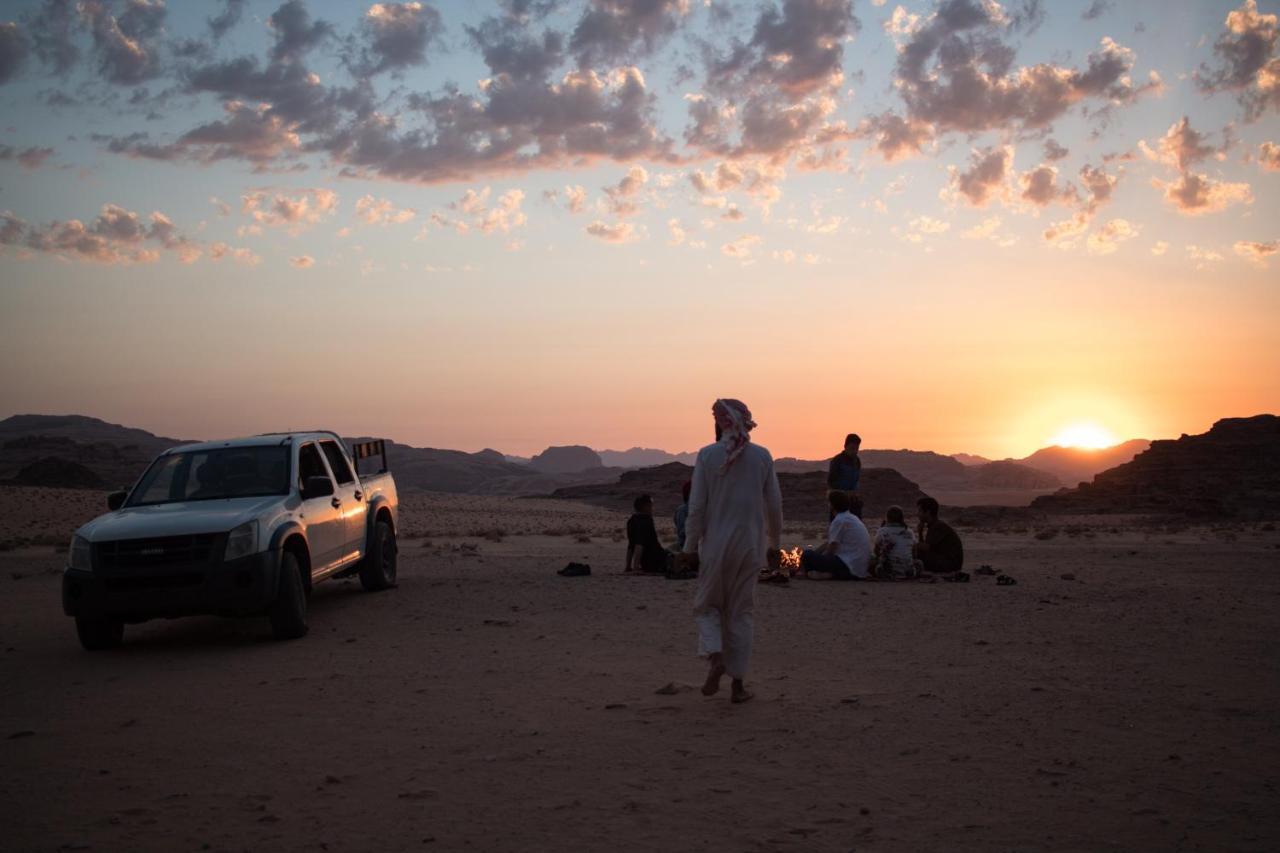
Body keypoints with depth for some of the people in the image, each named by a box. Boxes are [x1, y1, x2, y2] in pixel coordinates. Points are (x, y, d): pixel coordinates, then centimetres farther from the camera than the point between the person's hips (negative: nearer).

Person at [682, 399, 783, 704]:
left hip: (715, 544, -2)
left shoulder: (707, 455, -7)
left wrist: (690, 546, 2)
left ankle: (715, 657, -12)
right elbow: (774, 504, 4)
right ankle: (738, 683, 12)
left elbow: (696, 506, -7)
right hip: (750, 544, 2)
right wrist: (774, 544, 16)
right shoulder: (762, 456, -1)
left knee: (707, 605, 14)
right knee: (741, 611, 11)